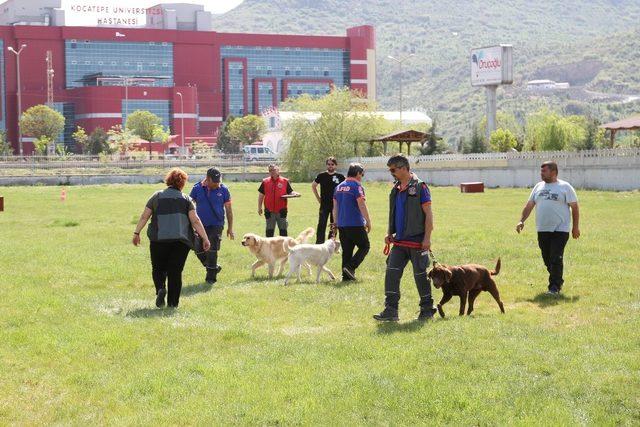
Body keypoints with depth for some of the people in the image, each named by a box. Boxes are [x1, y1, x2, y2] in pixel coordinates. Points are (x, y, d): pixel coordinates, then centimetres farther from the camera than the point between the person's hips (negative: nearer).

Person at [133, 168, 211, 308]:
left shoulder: (157, 196, 7)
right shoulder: (186, 199, 5)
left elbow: (144, 216, 4)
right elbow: (195, 220, -3)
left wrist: (136, 233, 11)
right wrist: (205, 238, -3)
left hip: (159, 239, 0)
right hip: (181, 240, 0)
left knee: (158, 268, 14)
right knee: (175, 271, 6)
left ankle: (160, 288, -13)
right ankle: (173, 302, 3)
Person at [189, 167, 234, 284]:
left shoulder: (223, 189, -4)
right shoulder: (197, 188, -3)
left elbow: (228, 210, 3)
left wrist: (230, 228, 3)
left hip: (216, 225, -2)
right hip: (200, 225, 2)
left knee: (212, 251, -5)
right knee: (199, 250, 6)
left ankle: (211, 277, 6)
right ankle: (214, 267, 28)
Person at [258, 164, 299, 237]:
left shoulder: (285, 181, 3)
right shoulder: (265, 181, 6)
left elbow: (290, 192, 5)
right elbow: (261, 195, 9)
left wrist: (295, 194, -17)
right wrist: (259, 207, 6)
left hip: (281, 211, -1)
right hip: (269, 211, 1)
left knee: (283, 230, 6)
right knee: (269, 231, 8)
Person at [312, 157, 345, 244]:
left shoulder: (340, 177, -1)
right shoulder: (322, 176, 0)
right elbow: (313, 186, 13)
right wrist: (318, 198, 7)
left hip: (336, 205, 1)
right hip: (324, 205, -1)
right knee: (321, 225, -5)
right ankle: (319, 244, -4)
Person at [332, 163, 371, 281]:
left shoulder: (339, 187, 13)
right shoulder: (356, 186, -10)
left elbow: (335, 207, 17)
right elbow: (362, 206, -14)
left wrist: (336, 222, 24)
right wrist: (368, 222, -9)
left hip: (341, 224, 7)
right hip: (355, 224, -7)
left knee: (346, 250, 11)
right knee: (364, 246, 4)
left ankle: (346, 275, 9)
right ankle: (350, 267, -12)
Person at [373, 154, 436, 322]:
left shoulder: (419, 187, -9)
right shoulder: (396, 189, 12)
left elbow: (428, 214, -10)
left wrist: (427, 238, -15)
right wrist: (389, 233, 12)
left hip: (417, 241, -7)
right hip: (399, 241, 7)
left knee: (420, 275, 3)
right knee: (391, 273, -3)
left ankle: (427, 309, 16)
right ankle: (391, 310, -2)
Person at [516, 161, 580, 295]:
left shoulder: (565, 187, -2)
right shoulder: (538, 187, 12)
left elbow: (574, 207, -1)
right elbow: (529, 205, 15)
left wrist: (575, 227, -5)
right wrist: (522, 221, 3)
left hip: (560, 230, -5)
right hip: (543, 230, 6)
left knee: (556, 258, -11)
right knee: (547, 259, 10)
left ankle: (555, 286, -6)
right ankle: (558, 281, 27)